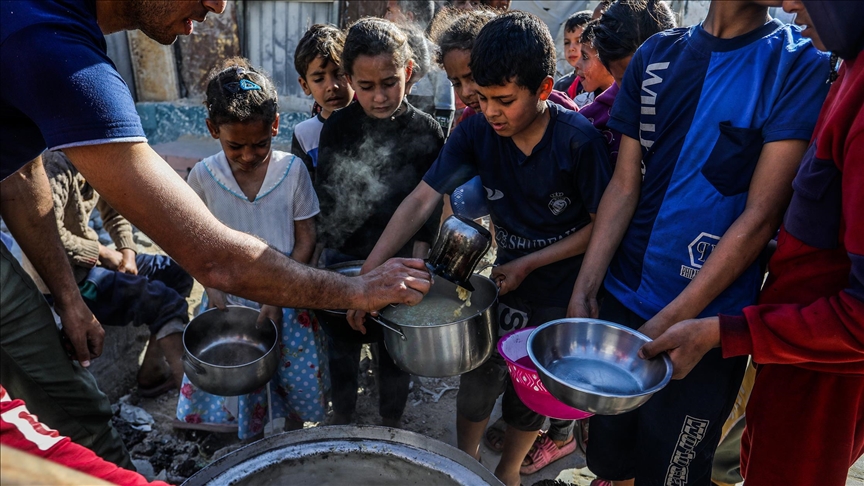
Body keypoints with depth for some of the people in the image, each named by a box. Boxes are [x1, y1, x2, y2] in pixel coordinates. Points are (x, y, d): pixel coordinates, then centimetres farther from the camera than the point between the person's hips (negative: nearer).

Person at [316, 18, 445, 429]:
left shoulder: (426, 131, -7)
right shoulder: (336, 128, -5)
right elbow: (326, 199, -1)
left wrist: (416, 262, -10)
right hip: (343, 260, 1)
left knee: (395, 348, 15)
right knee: (342, 347, 18)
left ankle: (391, 421, 38)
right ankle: (341, 415, 42)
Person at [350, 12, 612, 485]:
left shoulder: (579, 140, -23)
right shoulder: (475, 133, -16)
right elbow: (421, 200, -21)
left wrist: (528, 264, -18)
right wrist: (369, 271, -30)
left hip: (563, 289, -1)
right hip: (508, 278, 2)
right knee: (478, 380, 8)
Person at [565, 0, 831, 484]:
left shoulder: (801, 65, -7)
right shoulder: (656, 54, 4)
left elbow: (761, 215, -13)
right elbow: (624, 185, 3)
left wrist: (668, 323, -16)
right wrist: (584, 290, -4)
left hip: (705, 321, -3)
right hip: (620, 298, 4)